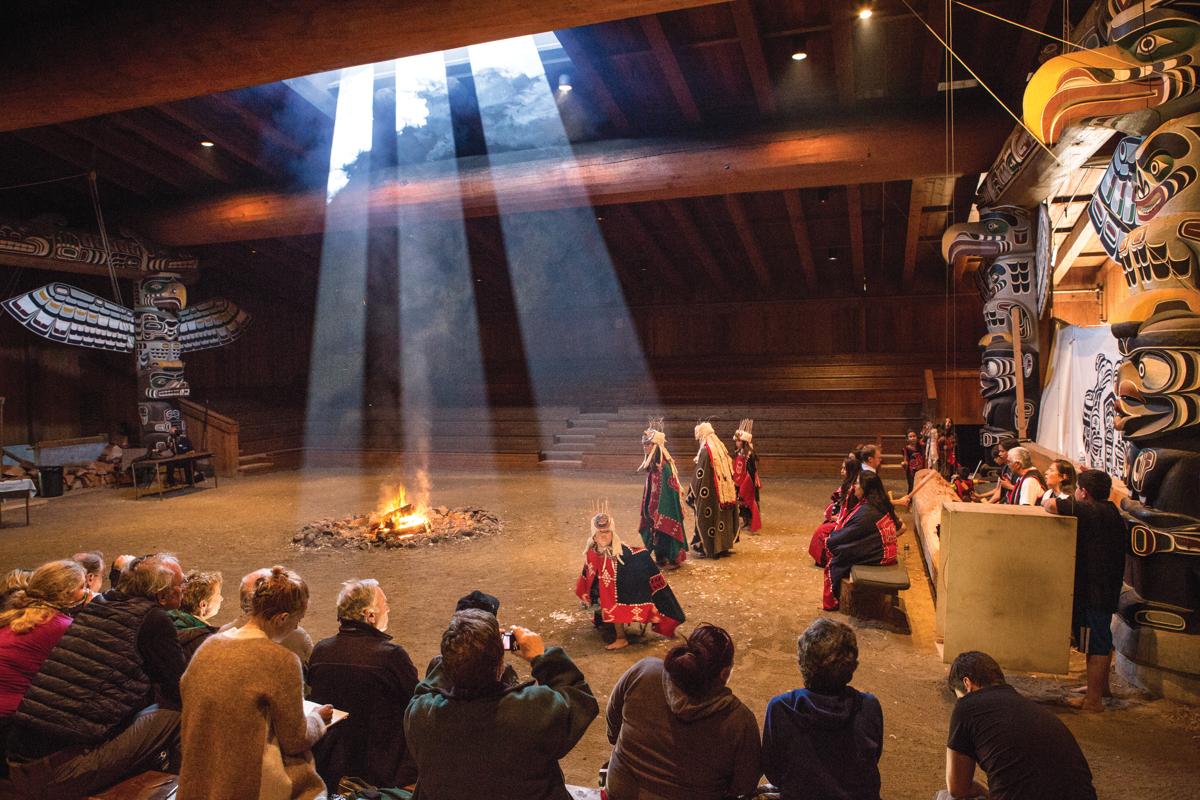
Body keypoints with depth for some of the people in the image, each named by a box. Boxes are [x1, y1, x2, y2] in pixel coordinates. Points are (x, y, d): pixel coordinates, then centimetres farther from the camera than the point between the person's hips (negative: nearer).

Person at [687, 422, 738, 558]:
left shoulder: (705, 451, -17)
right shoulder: (721, 448, 6)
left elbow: (699, 477, -16)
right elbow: (730, 472, 12)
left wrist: (691, 495, -6)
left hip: (710, 493, -7)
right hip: (724, 492, 7)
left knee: (709, 518, 3)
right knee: (722, 516, 14)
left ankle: (710, 549, 9)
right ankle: (723, 546, 22)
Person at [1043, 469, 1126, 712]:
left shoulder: (1092, 512, -21)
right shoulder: (1110, 512, 11)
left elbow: (1051, 505, -31)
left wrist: (1047, 500, -9)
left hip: (1093, 592, -10)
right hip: (1106, 590, 10)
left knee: (1095, 644, -2)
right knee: (1102, 640, 23)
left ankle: (1093, 699, 7)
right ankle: (1101, 686, 38)